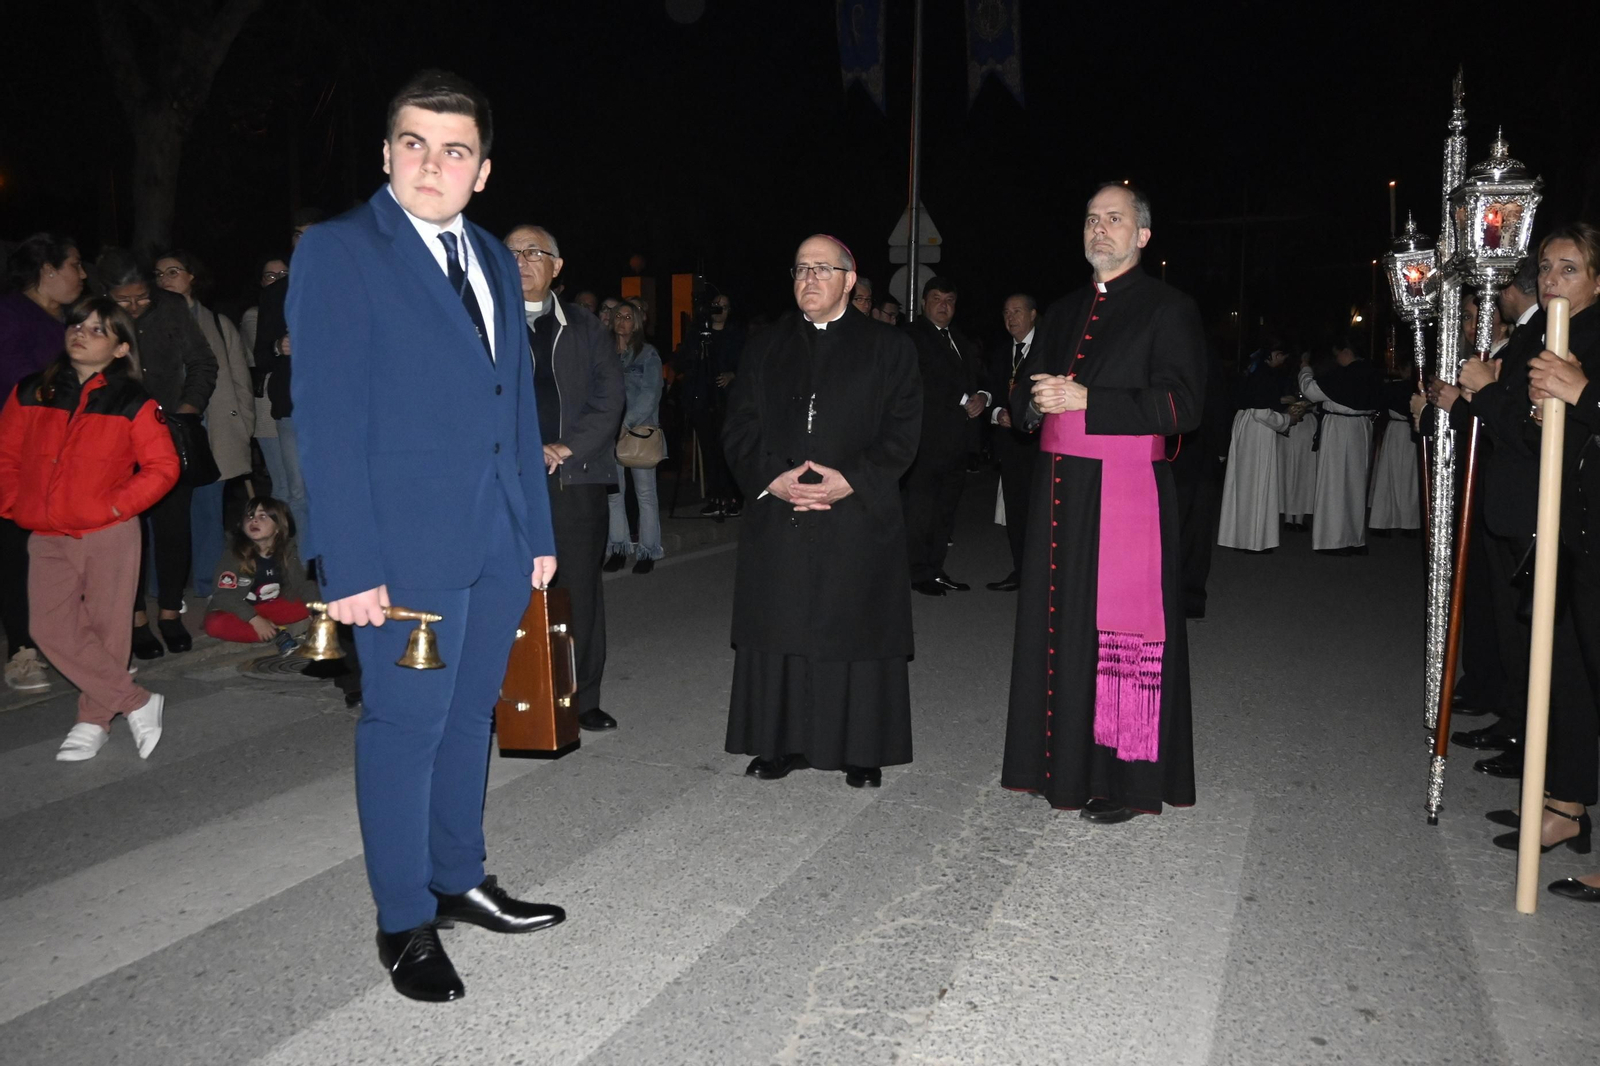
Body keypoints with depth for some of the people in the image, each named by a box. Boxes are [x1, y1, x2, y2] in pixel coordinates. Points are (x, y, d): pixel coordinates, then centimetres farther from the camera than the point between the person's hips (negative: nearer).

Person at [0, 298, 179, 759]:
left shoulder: (133, 404, -3)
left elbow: (162, 467, -5)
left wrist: (118, 505, -11)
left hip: (109, 536, -3)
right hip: (46, 538, 4)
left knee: (106, 628, 3)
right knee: (52, 628, -3)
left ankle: (94, 721, 19)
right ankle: (138, 704, 4)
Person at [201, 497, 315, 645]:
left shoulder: (287, 552, -8)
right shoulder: (235, 554, -17)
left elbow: (304, 584, -9)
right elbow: (224, 595, -24)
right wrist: (254, 619, -33)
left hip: (269, 609, 3)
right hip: (237, 613, -3)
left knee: (307, 605, -18)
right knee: (216, 625, -36)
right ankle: (278, 634, -28)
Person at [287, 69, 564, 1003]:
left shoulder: (495, 261, 13)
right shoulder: (339, 252, -7)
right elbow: (328, 418, -12)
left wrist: (540, 530, 12)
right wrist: (350, 567, -16)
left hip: (499, 541, 6)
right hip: (408, 547, -6)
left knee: (468, 716, 17)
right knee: (406, 728, 3)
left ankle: (459, 880, 33)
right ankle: (405, 922, 20)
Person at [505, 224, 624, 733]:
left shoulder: (585, 328, 14)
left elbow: (609, 398, 5)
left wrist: (566, 448, -8)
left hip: (575, 476, 1)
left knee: (580, 590, 3)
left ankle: (582, 699, 12)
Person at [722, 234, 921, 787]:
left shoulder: (888, 347, 6)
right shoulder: (765, 347, 14)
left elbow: (902, 430, -1)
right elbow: (738, 427, 9)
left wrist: (850, 480, -14)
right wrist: (771, 478, -9)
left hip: (858, 519, -2)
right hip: (777, 518, 3)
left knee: (857, 631, 1)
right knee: (779, 630, 4)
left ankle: (862, 751, 13)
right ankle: (782, 743, 17)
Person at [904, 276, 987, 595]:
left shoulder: (962, 342, 22)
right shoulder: (912, 336, -3)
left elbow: (975, 380, 22)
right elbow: (923, 384, -13)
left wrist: (982, 397, -1)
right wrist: (963, 400, -12)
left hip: (956, 436, 8)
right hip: (926, 435, -7)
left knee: (946, 507, 9)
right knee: (921, 506, -7)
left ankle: (935, 569, 15)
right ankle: (920, 572, -1)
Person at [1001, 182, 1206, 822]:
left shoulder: (1168, 310, -1)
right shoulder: (1064, 313, 19)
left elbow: (1182, 405, -12)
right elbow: (1023, 397, 21)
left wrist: (1085, 401, -17)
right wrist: (1036, 400, -4)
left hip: (1126, 491, -6)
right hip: (1060, 489, 6)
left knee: (1120, 632, -5)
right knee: (1058, 622, 8)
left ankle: (1126, 779, 4)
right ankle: (1063, 761, 19)